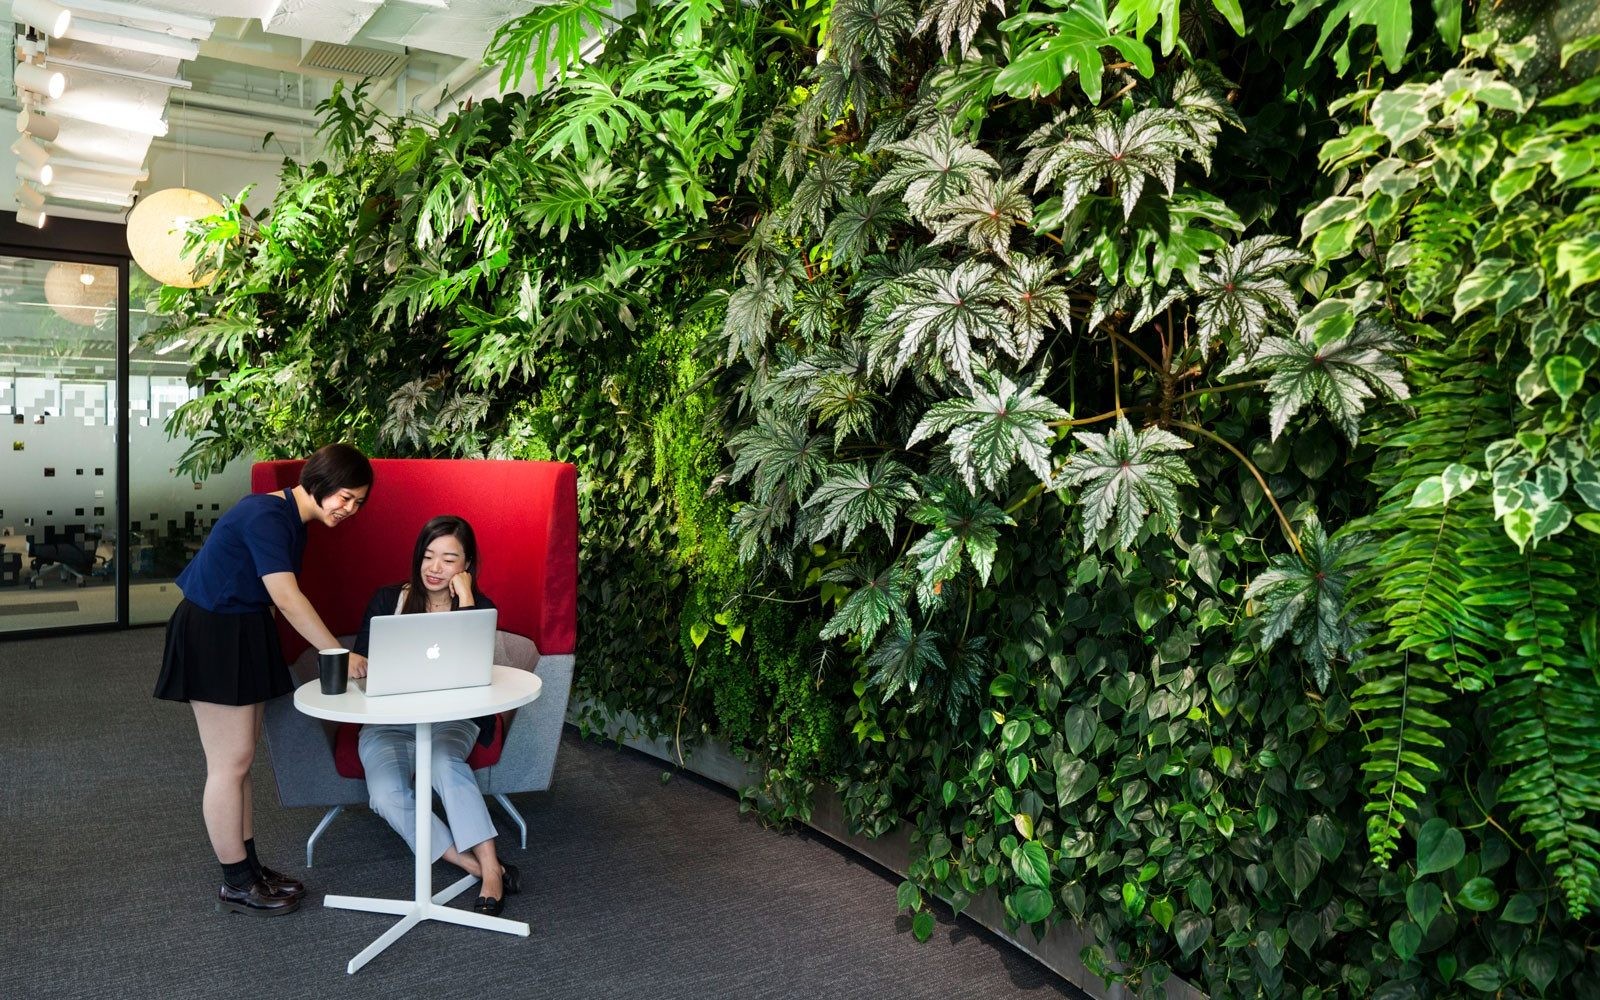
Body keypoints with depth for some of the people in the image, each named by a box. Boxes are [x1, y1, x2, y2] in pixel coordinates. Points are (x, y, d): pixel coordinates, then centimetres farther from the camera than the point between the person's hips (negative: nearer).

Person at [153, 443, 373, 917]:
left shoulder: (293, 521, 8)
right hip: (211, 636, -10)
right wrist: (339, 654, -27)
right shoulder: (267, 516, -23)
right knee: (230, 762, -2)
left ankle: (248, 866, 24)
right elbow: (287, 598, -29)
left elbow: (273, 597, 6)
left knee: (240, 758, 14)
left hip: (244, 635, 10)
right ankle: (236, 886, 9)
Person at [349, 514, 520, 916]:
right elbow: (358, 656, 7)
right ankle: (479, 868, -24)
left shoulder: (480, 607, -1)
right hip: (389, 724, 2)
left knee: (445, 762, -37)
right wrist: (354, 661, -17)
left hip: (450, 720, -2)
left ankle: (492, 871, -35)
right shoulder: (388, 599, 4)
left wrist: (464, 602, -18)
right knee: (386, 794, -29)